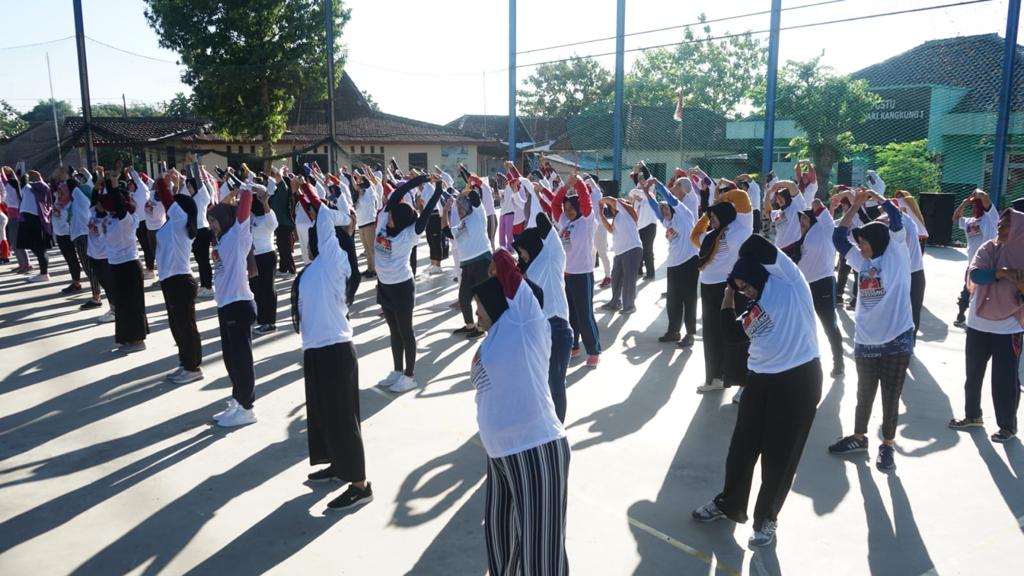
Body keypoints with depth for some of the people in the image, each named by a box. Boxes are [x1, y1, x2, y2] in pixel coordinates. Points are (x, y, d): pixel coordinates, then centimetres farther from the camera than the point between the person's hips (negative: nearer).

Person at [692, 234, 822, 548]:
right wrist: (729, 293, 14)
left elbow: (756, 246, -14)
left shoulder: (787, 280, -5)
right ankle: (730, 504, 39)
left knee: (779, 455, 6)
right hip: (761, 380, 8)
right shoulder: (753, 309, 15)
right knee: (742, 446, 16)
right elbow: (731, 330, 14)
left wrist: (743, 264, 6)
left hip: (798, 380, -7)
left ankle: (767, 517, 28)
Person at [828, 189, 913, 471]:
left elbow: (896, 219, -14)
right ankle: (859, 437, 34)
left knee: (891, 395, 7)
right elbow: (838, 237, 9)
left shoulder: (897, 253, -3)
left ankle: (887, 445, 22)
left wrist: (877, 197, -1)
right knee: (864, 393, 18)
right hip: (865, 340, 5)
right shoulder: (862, 261, 10)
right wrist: (855, 206, 5)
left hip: (897, 339, -5)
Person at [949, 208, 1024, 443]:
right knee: (973, 373, 15)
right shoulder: (988, 248, -2)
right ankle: (972, 416, 33)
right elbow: (974, 274, -15)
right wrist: (1002, 273, -25)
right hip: (978, 323, 3)